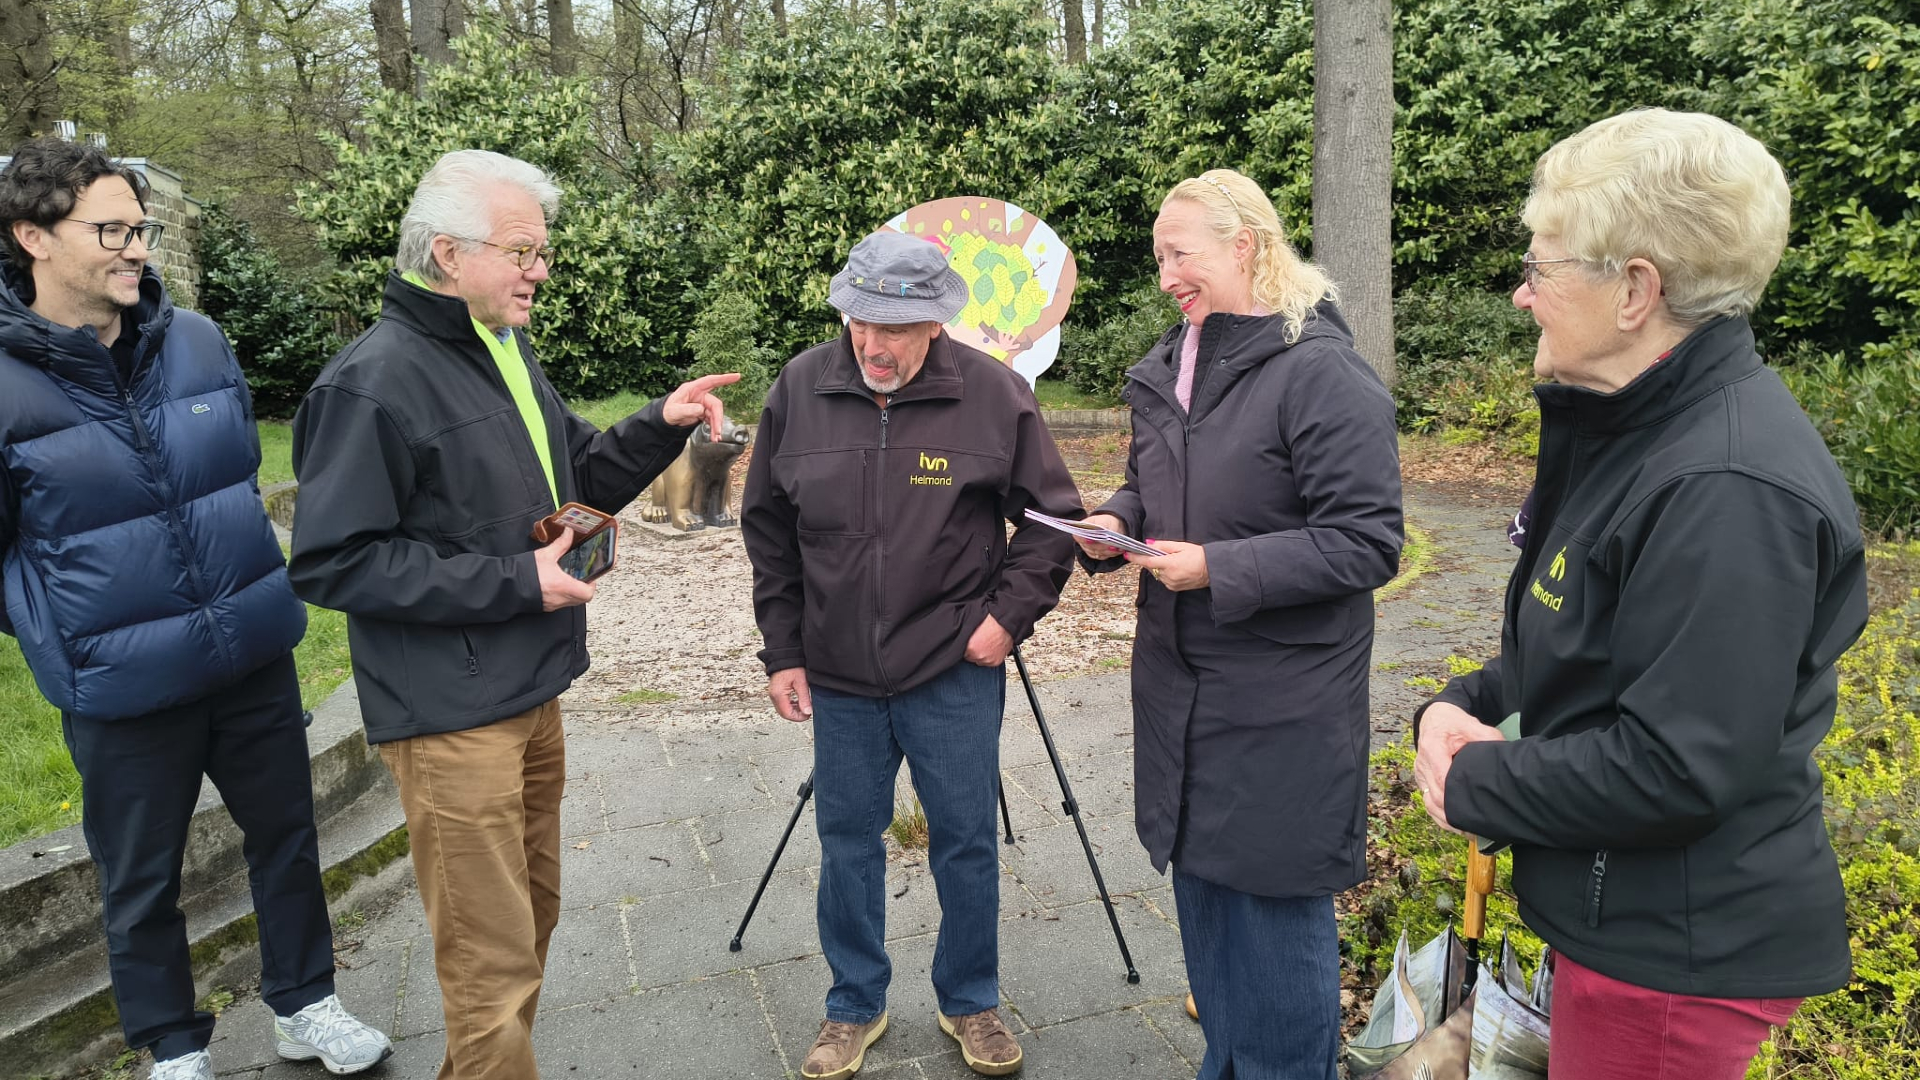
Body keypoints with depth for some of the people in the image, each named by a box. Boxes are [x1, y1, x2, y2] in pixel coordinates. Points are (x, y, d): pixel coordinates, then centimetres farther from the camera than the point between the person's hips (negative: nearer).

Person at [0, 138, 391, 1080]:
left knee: (287, 832, 16)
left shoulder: (197, 341, -2)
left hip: (255, 654, 4)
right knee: (141, 879, 14)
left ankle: (303, 1003, 37)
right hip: (123, 686, -4)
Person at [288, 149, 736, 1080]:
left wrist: (659, 426, 0)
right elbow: (333, 561, -19)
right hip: (451, 716, -9)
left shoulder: (506, 352, 11)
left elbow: (577, 478, 19)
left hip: (530, 694, 9)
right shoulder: (375, 381, -16)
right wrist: (514, 582, -21)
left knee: (531, 917, 21)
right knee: (493, 960, -1)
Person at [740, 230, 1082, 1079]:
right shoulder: (799, 388, -4)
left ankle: (971, 1004, 33)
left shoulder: (995, 394, -10)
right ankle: (854, 1008, 35)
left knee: (966, 843, 10)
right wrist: (783, 651, 3)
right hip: (838, 675, 2)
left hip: (955, 673, -2)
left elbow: (1052, 519, 1)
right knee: (847, 844, 13)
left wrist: (1008, 614, -9)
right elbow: (767, 530, 5)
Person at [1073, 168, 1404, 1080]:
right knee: (1200, 883, 20)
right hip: (1180, 682, 8)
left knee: (1275, 902, 5)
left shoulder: (1322, 373, -16)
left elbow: (1367, 544, -19)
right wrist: (1114, 523, -2)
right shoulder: (1170, 365, 8)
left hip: (1281, 701, -8)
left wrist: (1219, 569, -24)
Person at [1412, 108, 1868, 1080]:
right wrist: (1464, 706, -2)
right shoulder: (1633, 427, 6)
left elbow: (1677, 768, -28)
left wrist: (1473, 783, -15)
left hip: (1681, 954, -9)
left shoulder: (1728, 489, -27)